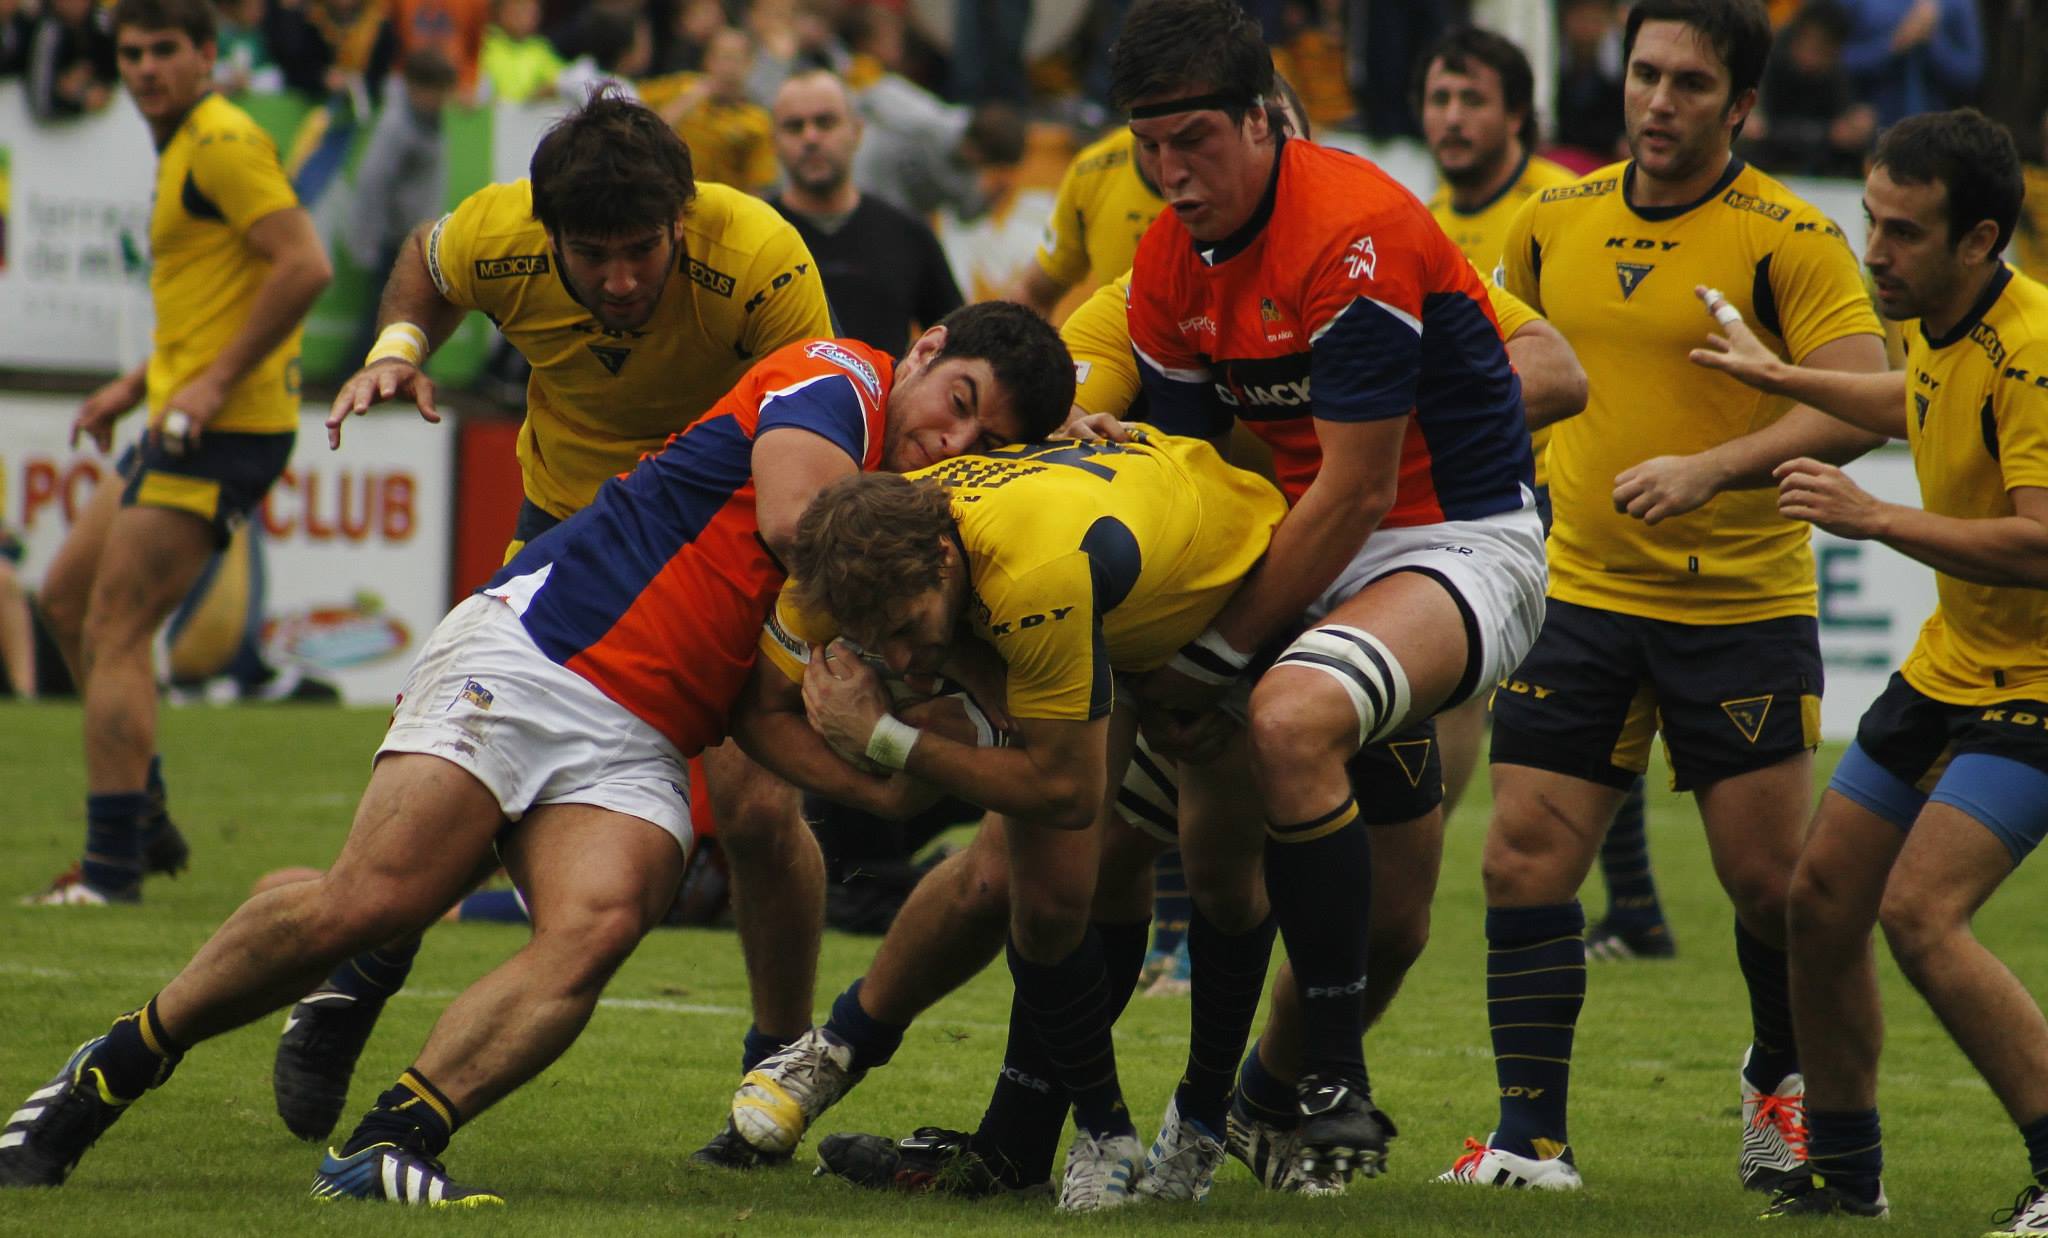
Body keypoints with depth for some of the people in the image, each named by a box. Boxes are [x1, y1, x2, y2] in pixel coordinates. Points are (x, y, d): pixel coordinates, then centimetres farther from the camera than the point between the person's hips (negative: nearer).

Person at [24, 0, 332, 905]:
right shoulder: (183, 150, 19)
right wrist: (137, 385, 21)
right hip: (185, 418, 11)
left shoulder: (223, 143, -13)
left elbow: (306, 264, -22)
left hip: (224, 426, -11)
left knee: (115, 633, -10)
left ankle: (114, 865, -8)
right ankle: (145, 819, 19)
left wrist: (215, 382, -22)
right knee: (67, 597, 16)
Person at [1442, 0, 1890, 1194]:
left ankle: (1782, 1077, 29)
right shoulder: (1553, 222, 6)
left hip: (1746, 603, -4)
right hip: (1582, 593, 4)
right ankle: (1532, 1139, 2)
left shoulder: (1788, 237, -10)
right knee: (1526, 862, -5)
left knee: (1770, 878, 0)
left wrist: (1714, 467, -31)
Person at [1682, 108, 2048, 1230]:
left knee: (1919, 912, -22)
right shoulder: (1937, 325, 4)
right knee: (1823, 896, 9)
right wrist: (1785, 378, 35)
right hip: (1950, 666, 9)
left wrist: (1873, 518, -28)